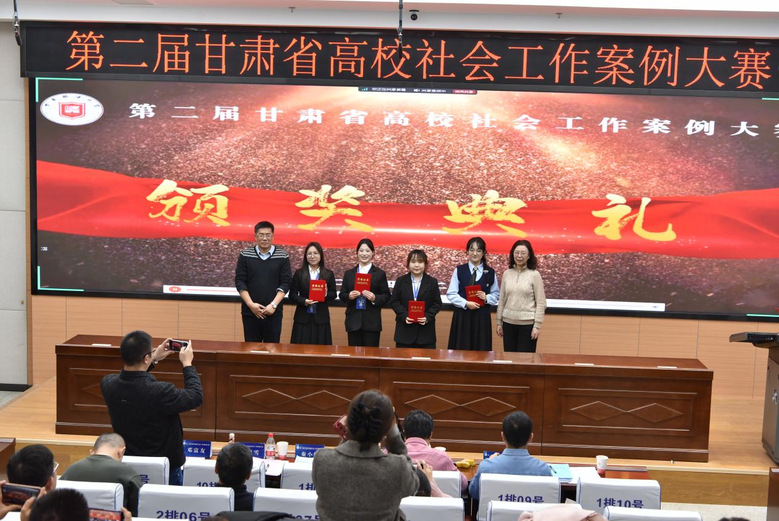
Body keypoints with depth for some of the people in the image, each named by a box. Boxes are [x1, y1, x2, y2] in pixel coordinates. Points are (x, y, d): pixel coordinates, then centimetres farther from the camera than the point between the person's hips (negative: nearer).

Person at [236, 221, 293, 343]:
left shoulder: (282, 257, 2)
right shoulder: (245, 256, 4)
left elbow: (286, 283, -1)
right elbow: (240, 282, 1)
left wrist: (273, 305, -12)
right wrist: (251, 304, -10)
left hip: (274, 312, -1)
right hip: (250, 311, 1)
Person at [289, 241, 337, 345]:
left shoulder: (329, 274, 6)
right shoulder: (299, 273, 5)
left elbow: (333, 294, 9)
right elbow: (292, 294, 3)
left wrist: (326, 294, -14)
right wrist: (304, 301, -15)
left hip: (321, 318, 0)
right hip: (303, 318, 0)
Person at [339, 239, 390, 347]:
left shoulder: (380, 274, 6)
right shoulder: (349, 273, 13)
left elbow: (386, 296, 3)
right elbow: (342, 295, 11)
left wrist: (375, 298, -16)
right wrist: (349, 296, -11)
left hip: (372, 322, -2)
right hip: (353, 321, 2)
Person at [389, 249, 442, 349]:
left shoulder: (432, 282, 6)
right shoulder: (400, 281, 7)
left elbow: (437, 303, 4)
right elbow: (394, 301, 5)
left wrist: (427, 317, -12)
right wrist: (404, 316, -11)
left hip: (425, 330, 0)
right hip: (405, 329, 0)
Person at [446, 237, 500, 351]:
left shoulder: (490, 272, 5)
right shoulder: (459, 270, 2)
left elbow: (496, 294, 8)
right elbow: (451, 294, -1)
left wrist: (487, 298, -13)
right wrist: (466, 303, -15)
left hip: (482, 317, 1)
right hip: (462, 316, -1)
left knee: (481, 350, 1)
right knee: (460, 349, 0)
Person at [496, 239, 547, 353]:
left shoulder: (534, 275, -4)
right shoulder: (507, 274, 6)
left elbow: (541, 303, -5)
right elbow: (501, 300, 11)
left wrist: (537, 325, -10)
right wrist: (498, 322, 9)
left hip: (527, 324, -3)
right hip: (509, 323, 3)